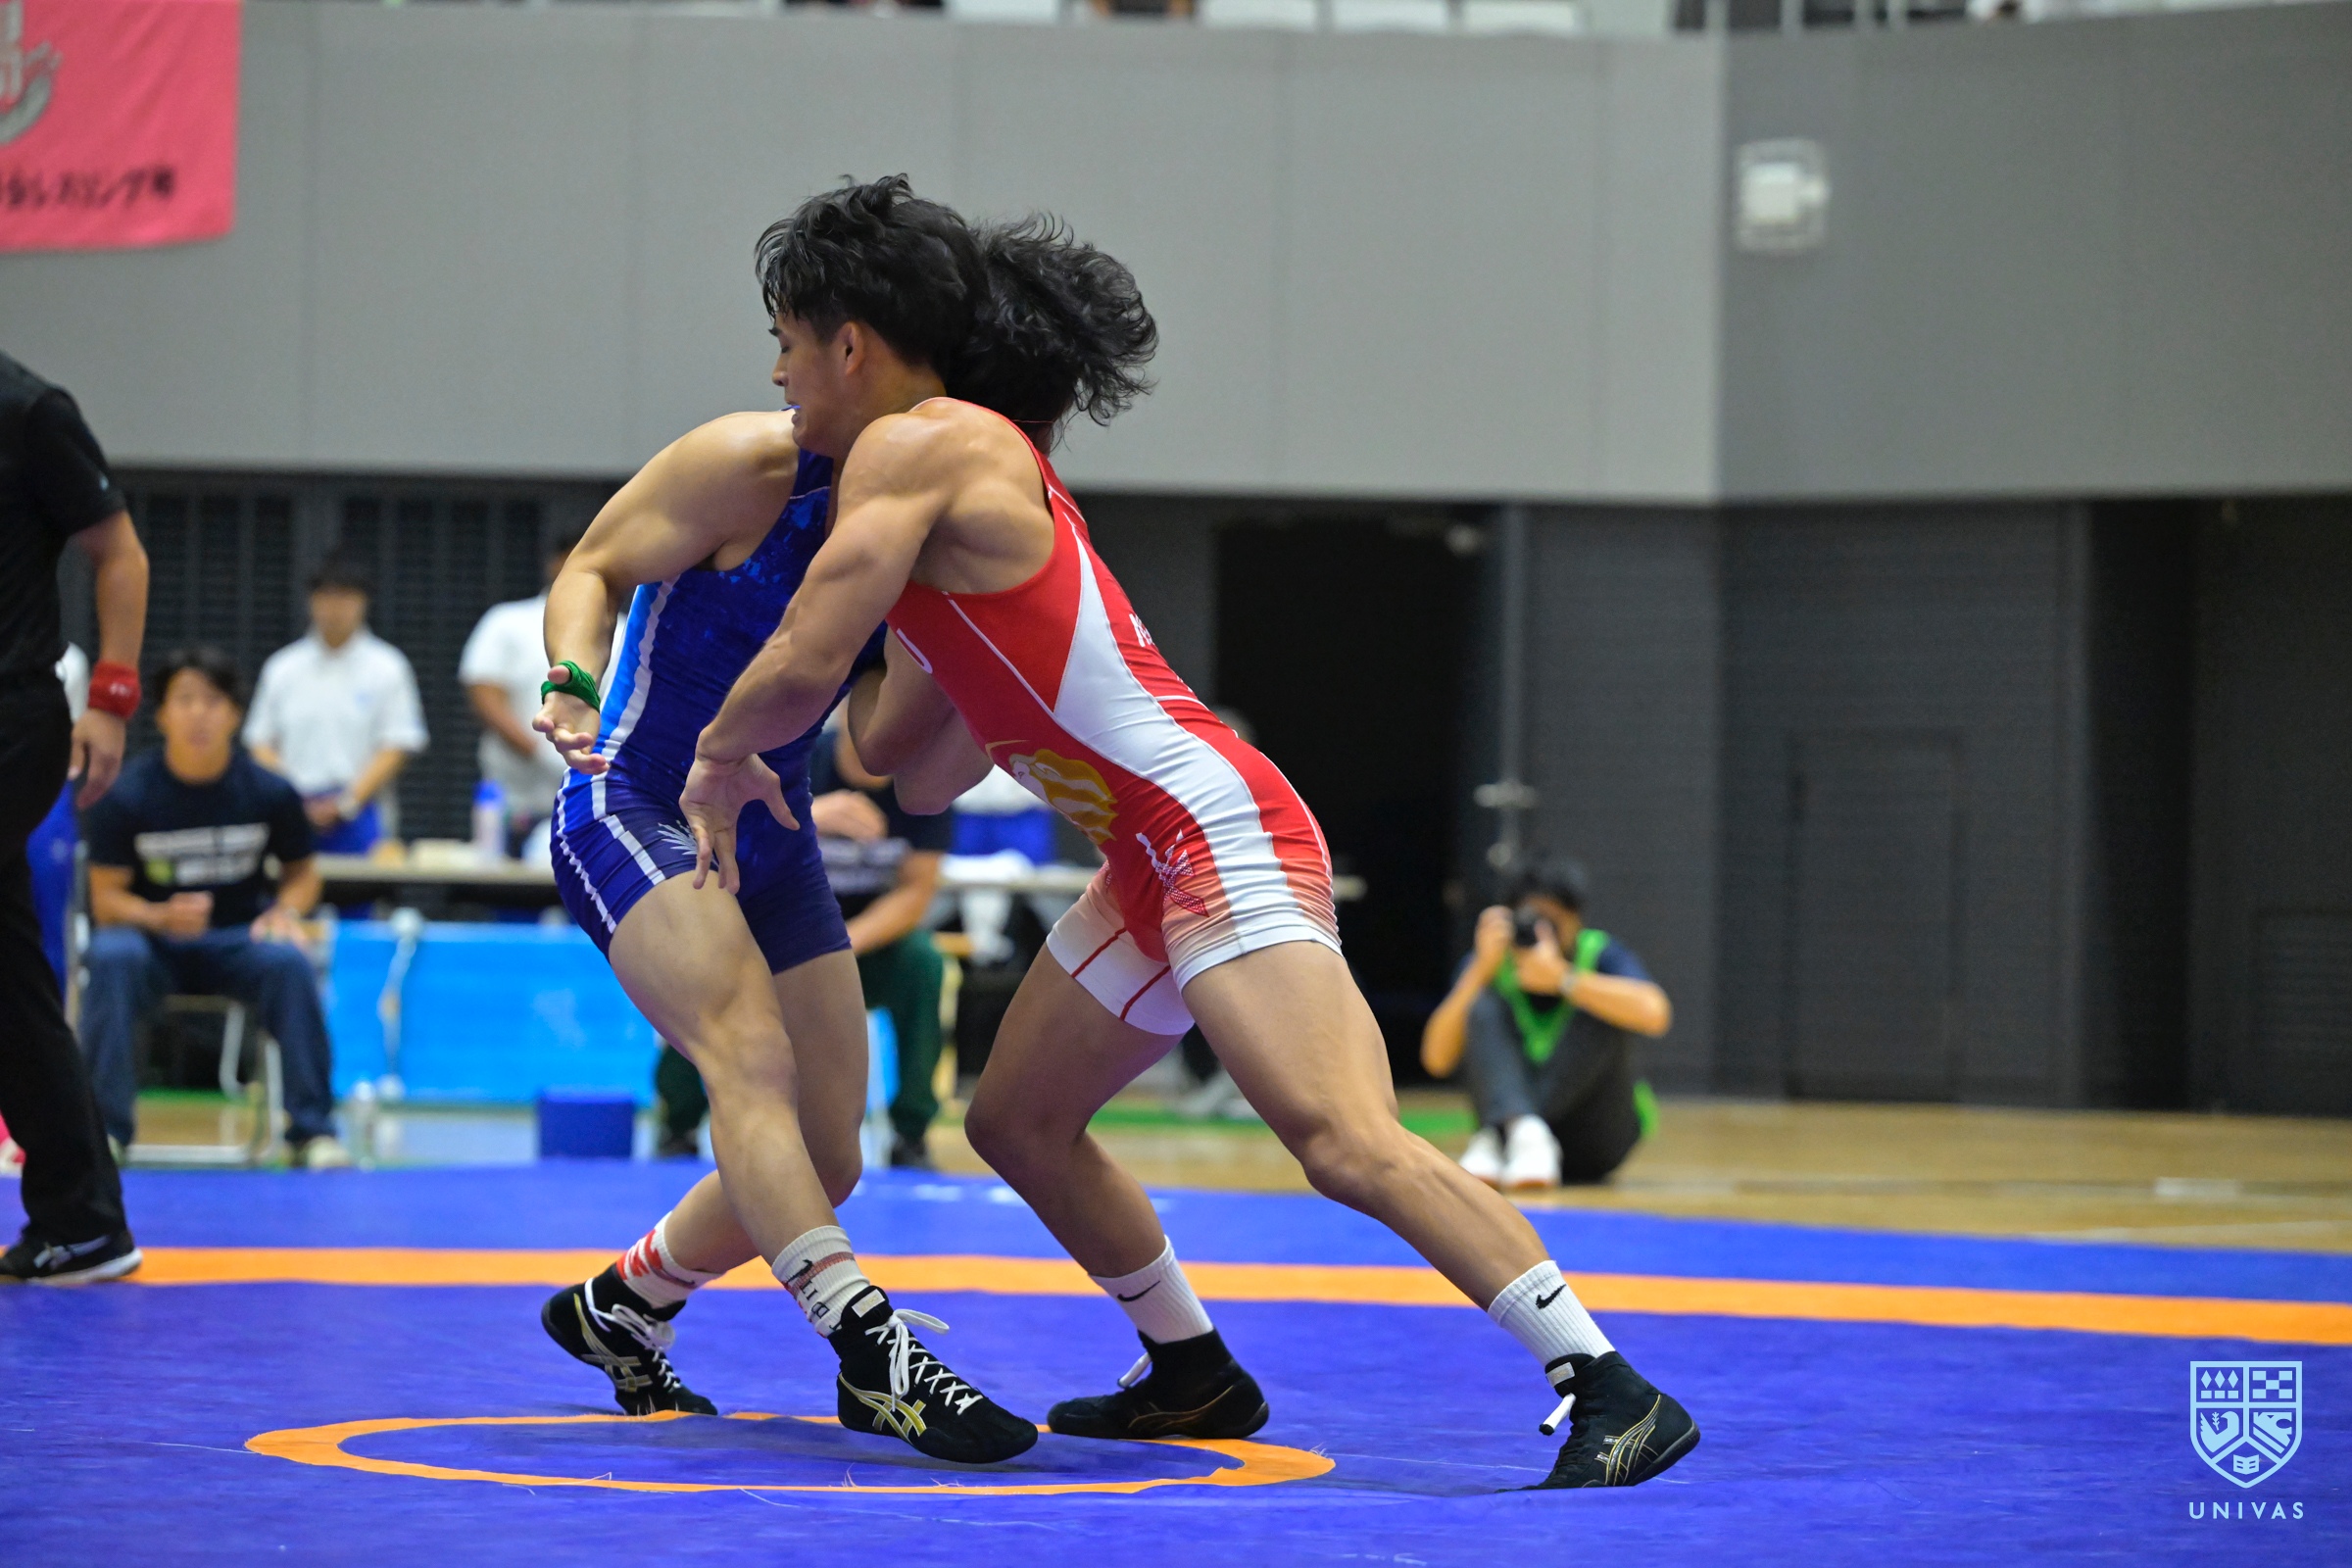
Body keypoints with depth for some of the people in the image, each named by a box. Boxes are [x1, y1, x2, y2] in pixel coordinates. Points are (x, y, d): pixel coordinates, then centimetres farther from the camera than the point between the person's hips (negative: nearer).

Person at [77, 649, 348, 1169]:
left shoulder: (270, 793, -5)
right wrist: (160, 917, -27)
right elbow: (105, 896, -7)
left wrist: (285, 911, -13)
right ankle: (104, 1129, -27)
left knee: (289, 961, -31)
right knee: (113, 958, -35)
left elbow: (300, 873, 10)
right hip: (149, 935, -1)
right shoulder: (127, 796, -10)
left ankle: (312, 1132, -21)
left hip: (237, 940, 1)